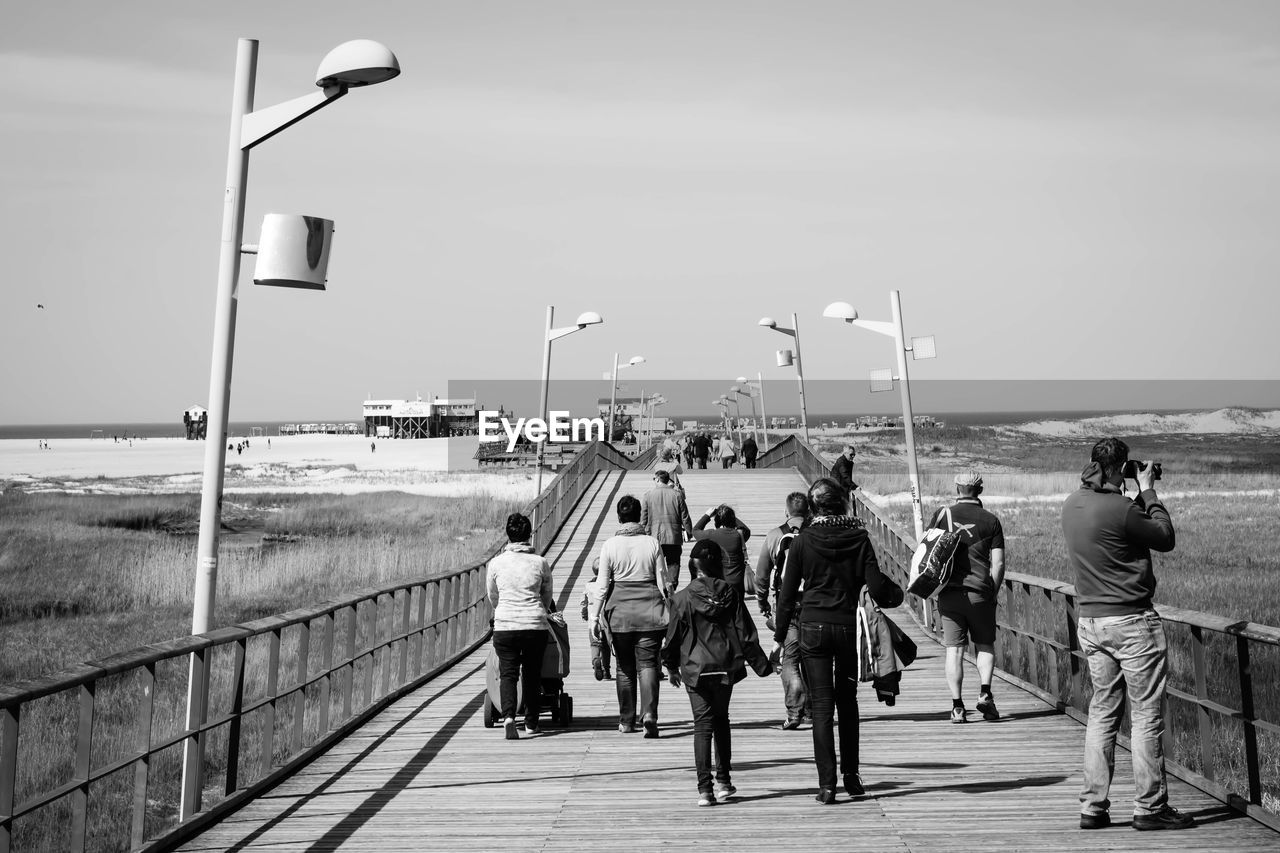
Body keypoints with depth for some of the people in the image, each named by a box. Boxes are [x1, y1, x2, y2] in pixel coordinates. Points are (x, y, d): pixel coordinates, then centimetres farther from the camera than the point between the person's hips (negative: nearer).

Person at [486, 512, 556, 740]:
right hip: (535, 626, 1)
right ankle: (531, 723, 20)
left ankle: (508, 716, -20)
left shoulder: (496, 563, 3)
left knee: (507, 673, 2)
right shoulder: (541, 563, 3)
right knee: (532, 674, 13)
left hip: (504, 626, 0)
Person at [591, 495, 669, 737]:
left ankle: (626, 721, 15)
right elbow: (662, 581, 3)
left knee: (624, 666, 10)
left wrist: (595, 614, 5)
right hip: (649, 607, 0)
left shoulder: (610, 545, -2)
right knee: (647, 663, 2)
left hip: (619, 610, 0)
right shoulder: (652, 543, 1)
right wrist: (668, 612, 9)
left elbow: (603, 584, -2)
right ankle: (649, 713, -17)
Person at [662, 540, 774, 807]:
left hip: (695, 669, -2)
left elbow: (673, 637, -1)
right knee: (721, 720, 18)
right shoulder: (730, 594, -4)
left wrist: (672, 667, 14)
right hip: (725, 667, 2)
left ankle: (705, 788, -7)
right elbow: (746, 634, -2)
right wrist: (762, 665, 6)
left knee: (703, 725, 1)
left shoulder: (683, 598, -9)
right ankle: (723, 782, 21)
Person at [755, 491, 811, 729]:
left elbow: (761, 575, 5)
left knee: (789, 660, 2)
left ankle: (794, 712, -13)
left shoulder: (774, 535, 1)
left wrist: (763, 605, 15)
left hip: (785, 605, -1)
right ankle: (811, 708, 27)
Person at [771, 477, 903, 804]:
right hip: (848, 627, 1)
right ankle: (851, 775, 23)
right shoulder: (859, 539, -3)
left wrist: (779, 636, 7)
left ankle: (827, 784, -2)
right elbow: (876, 586, -7)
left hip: (812, 628, -1)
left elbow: (787, 592, 0)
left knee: (821, 706, 1)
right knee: (847, 701, 18)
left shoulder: (803, 541, -3)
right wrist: (897, 593, 16)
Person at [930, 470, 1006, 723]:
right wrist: (993, 593, 10)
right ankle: (984, 694, 1)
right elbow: (998, 564, 0)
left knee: (954, 650, 3)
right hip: (980, 592, 0)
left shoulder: (942, 515, 4)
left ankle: (957, 706, 1)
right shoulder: (990, 520, 3)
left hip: (949, 593, 0)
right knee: (985, 645, 16)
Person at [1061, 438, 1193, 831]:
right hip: (1132, 622, -8)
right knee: (1146, 716, 2)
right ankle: (1150, 808, 8)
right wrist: (1148, 492, 2)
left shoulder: (1072, 504, 5)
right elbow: (1165, 538, -6)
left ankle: (1093, 806, 13)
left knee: (1102, 713, 13)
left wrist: (1141, 496, 13)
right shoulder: (1119, 509, -20)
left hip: (1090, 621, 8)